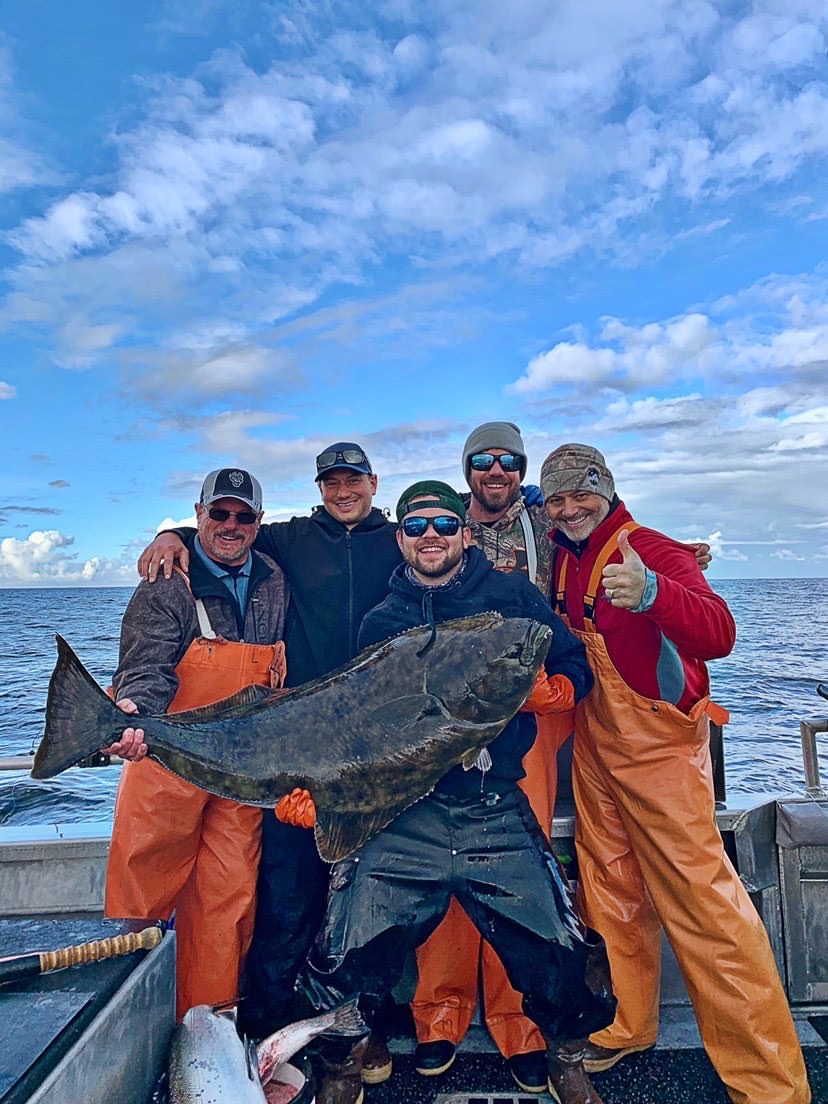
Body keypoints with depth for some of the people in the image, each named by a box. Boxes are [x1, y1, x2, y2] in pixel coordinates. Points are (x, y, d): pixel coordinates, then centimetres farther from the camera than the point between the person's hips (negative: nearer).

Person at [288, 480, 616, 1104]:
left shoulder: (511, 596, 7)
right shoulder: (380, 622, 12)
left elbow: (575, 664, 9)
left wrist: (554, 689, -12)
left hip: (498, 815, -1)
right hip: (402, 819, 1)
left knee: (561, 960, -7)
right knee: (348, 961, -6)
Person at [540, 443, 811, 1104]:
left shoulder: (656, 552, -15)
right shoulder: (561, 559, 4)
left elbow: (719, 635, -33)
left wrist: (651, 593, -50)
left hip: (659, 750, -6)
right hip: (594, 748, 7)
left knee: (700, 895, -4)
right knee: (610, 888, 17)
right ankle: (628, 1024, 37)